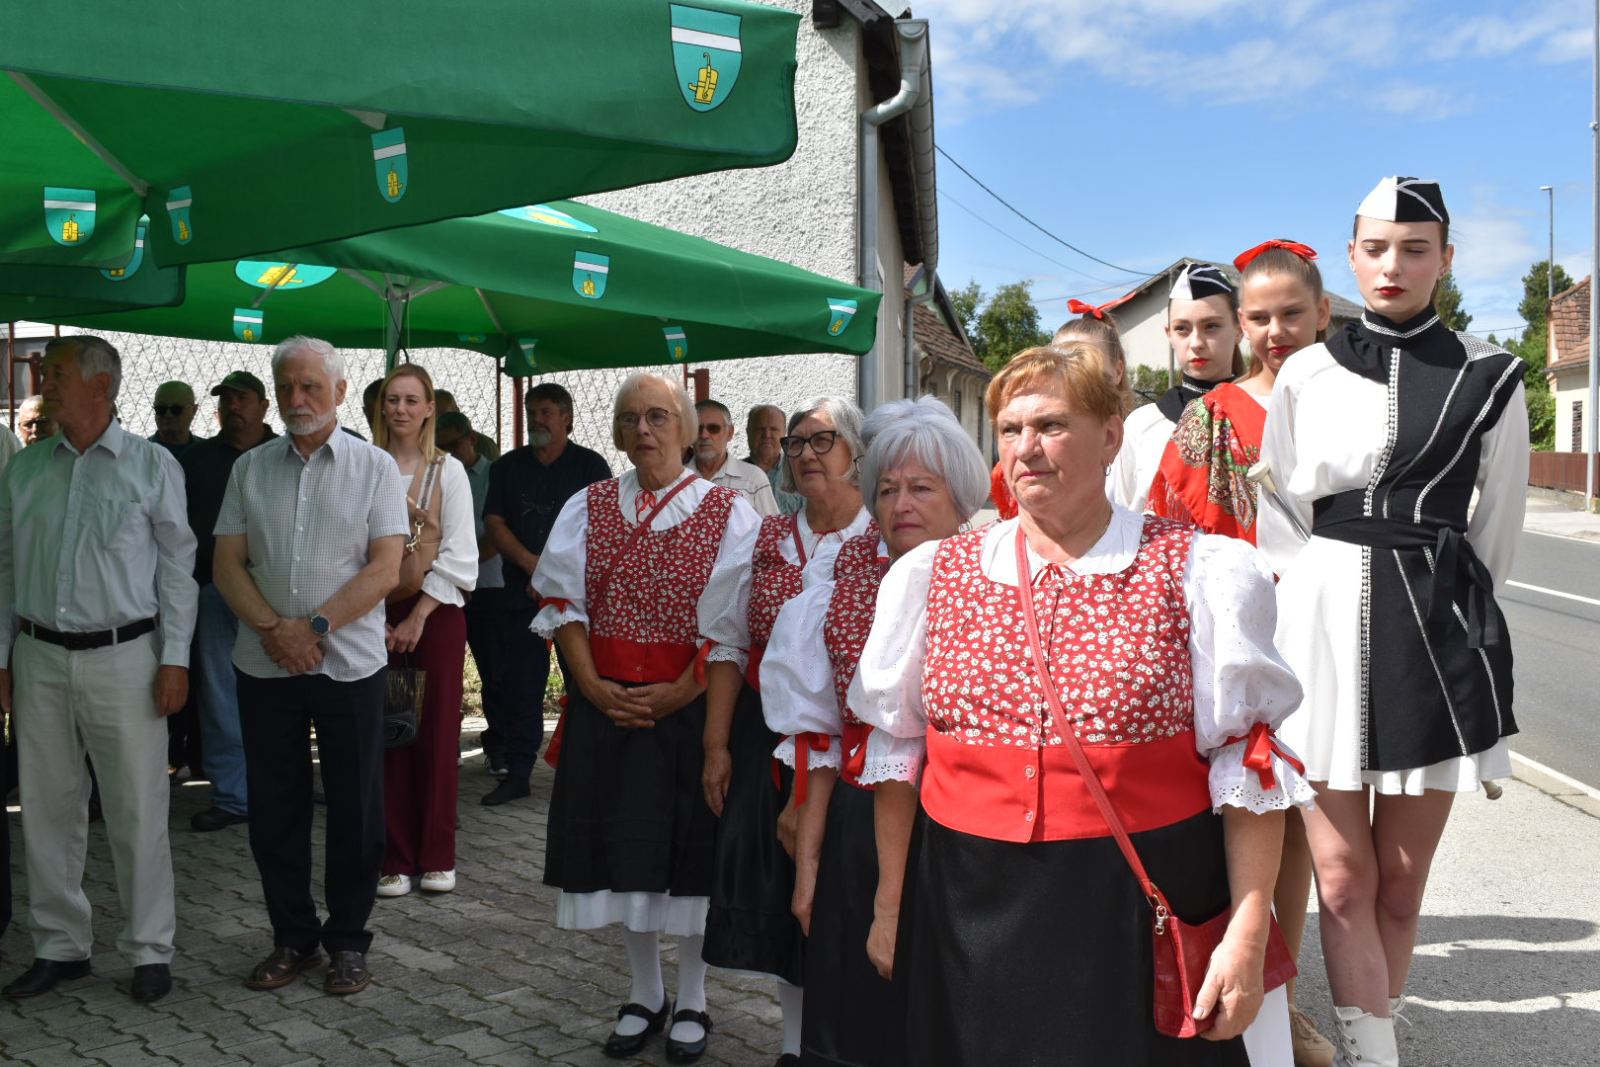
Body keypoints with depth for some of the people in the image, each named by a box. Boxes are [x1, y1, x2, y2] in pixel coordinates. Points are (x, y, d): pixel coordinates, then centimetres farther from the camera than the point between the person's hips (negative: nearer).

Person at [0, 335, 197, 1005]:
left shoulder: (152, 466, -1)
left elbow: (177, 567, -1)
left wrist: (175, 659, -6)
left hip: (123, 657, -4)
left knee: (137, 811, 0)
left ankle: (150, 949, 13)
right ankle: (61, 946, 24)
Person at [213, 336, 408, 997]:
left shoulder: (374, 467, 0)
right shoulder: (250, 468, 9)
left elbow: (385, 569, -8)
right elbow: (226, 563, 3)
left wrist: (314, 626, -16)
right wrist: (274, 630, -12)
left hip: (350, 665, -3)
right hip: (265, 665, 3)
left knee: (355, 811, 5)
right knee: (274, 810, 10)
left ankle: (348, 941, 20)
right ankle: (293, 938, 26)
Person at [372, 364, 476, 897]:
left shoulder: (448, 471, 2)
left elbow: (458, 555, -4)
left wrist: (417, 618, -10)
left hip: (436, 609, -1)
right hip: (376, 612, 1)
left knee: (437, 734, 2)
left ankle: (436, 857, 13)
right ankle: (395, 858, 12)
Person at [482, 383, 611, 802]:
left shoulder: (591, 465, 3)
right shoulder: (508, 466, 14)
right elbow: (494, 522, 6)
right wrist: (532, 563, -9)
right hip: (523, 592, 3)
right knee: (521, 686, 3)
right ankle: (517, 773, 10)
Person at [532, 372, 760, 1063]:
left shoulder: (728, 512, -2)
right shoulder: (588, 508, 8)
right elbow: (562, 602, 4)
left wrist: (677, 694, -14)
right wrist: (594, 687, -8)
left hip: (691, 704, -3)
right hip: (606, 705, 3)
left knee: (689, 849, 4)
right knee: (622, 846, 9)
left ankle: (692, 1001, 24)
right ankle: (644, 995, 29)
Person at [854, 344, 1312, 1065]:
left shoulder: (1198, 573, -3)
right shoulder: (930, 576, 4)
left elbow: (1249, 764, -4)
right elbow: (894, 756, 9)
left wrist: (1248, 934, -9)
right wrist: (890, 909, 10)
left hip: (1148, 913, -2)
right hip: (968, 915, 3)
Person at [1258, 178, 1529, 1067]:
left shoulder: (1485, 376, 3)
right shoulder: (1307, 373, 6)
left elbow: (1499, 523, 10)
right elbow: (1271, 503, 11)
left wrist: (1455, 611, 14)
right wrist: (1314, 583, 1)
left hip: (1436, 629, 0)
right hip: (1324, 621, 0)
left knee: (1401, 882, 7)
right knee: (1343, 882, -3)